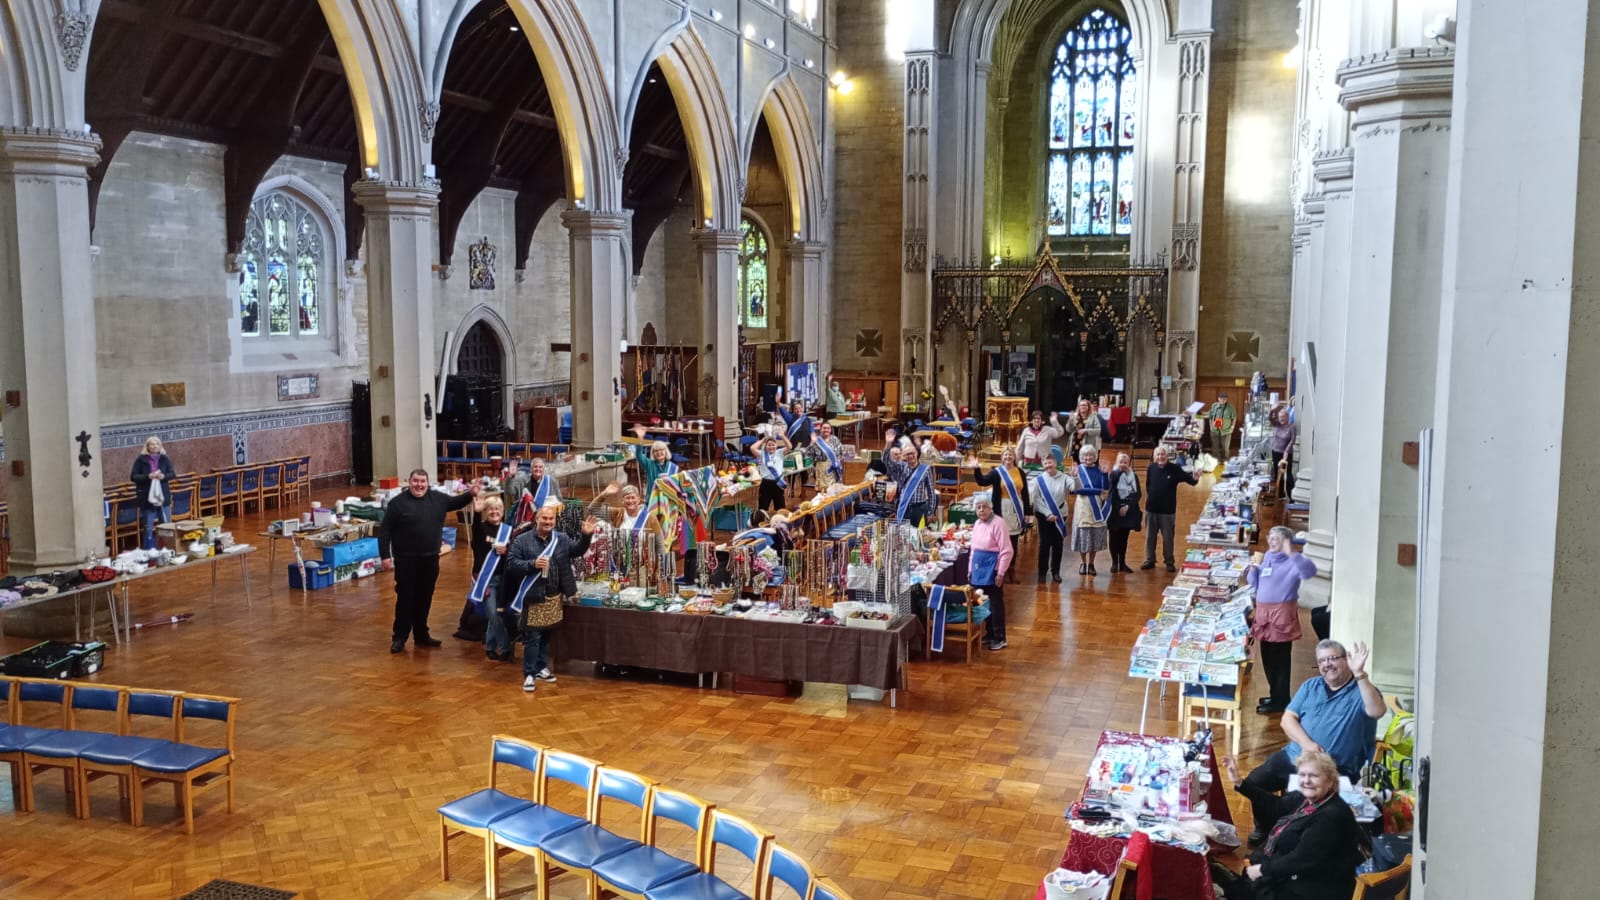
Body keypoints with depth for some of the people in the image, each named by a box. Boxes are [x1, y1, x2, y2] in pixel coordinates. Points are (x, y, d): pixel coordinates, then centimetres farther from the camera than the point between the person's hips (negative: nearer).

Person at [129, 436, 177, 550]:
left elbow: (173, 474, 7)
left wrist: (164, 476, -14)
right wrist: (148, 476, -19)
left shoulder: (164, 459, 4)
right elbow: (133, 477, -5)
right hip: (147, 498, -3)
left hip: (163, 496, 3)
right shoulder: (140, 459, -3)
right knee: (148, 528, 2)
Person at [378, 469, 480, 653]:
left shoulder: (437, 498, 5)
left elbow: (455, 502, 22)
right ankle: (399, 637, 10)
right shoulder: (397, 502, -8)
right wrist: (385, 556, -13)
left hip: (430, 559, 5)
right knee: (405, 599, 1)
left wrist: (470, 494, 3)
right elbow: (384, 531, -8)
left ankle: (421, 635, 25)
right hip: (406, 560, -5)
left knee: (425, 598, 13)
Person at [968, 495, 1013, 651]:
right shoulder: (977, 524, 10)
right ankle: (989, 634, 26)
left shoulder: (998, 523, -15)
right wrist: (970, 570, 19)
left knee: (995, 604, 1)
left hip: (992, 569, -7)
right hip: (979, 569, 7)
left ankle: (1000, 639, 10)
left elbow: (1006, 551, -17)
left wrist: (1000, 573, -18)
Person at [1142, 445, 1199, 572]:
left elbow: (1188, 478, -10)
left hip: (1168, 510, -2)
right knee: (1150, 536, 12)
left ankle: (1170, 562, 18)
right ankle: (1149, 560, 24)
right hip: (1151, 509, 2)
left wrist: (1194, 478, -30)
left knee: (1168, 537, 6)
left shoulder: (1175, 469, -10)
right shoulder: (1151, 469, -3)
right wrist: (1151, 496, 5)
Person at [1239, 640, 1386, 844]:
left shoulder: (1361, 690, -2)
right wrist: (1305, 743, -13)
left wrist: (1360, 674, -35)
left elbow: (1377, 712, -26)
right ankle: (1264, 827, 18)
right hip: (1294, 756, 5)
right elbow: (1288, 718, 7)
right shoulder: (1311, 686, 14)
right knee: (1254, 782, -8)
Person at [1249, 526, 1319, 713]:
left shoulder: (1292, 561, -10)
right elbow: (1256, 584, 22)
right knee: (1268, 658, 15)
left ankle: (1280, 701, 6)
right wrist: (1253, 570, 3)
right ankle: (1276, 695, 29)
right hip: (1264, 612, 8)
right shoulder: (1267, 557, 14)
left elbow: (1310, 571, -32)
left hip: (1282, 613, -8)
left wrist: (1292, 553, -39)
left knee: (1280, 659, -2)